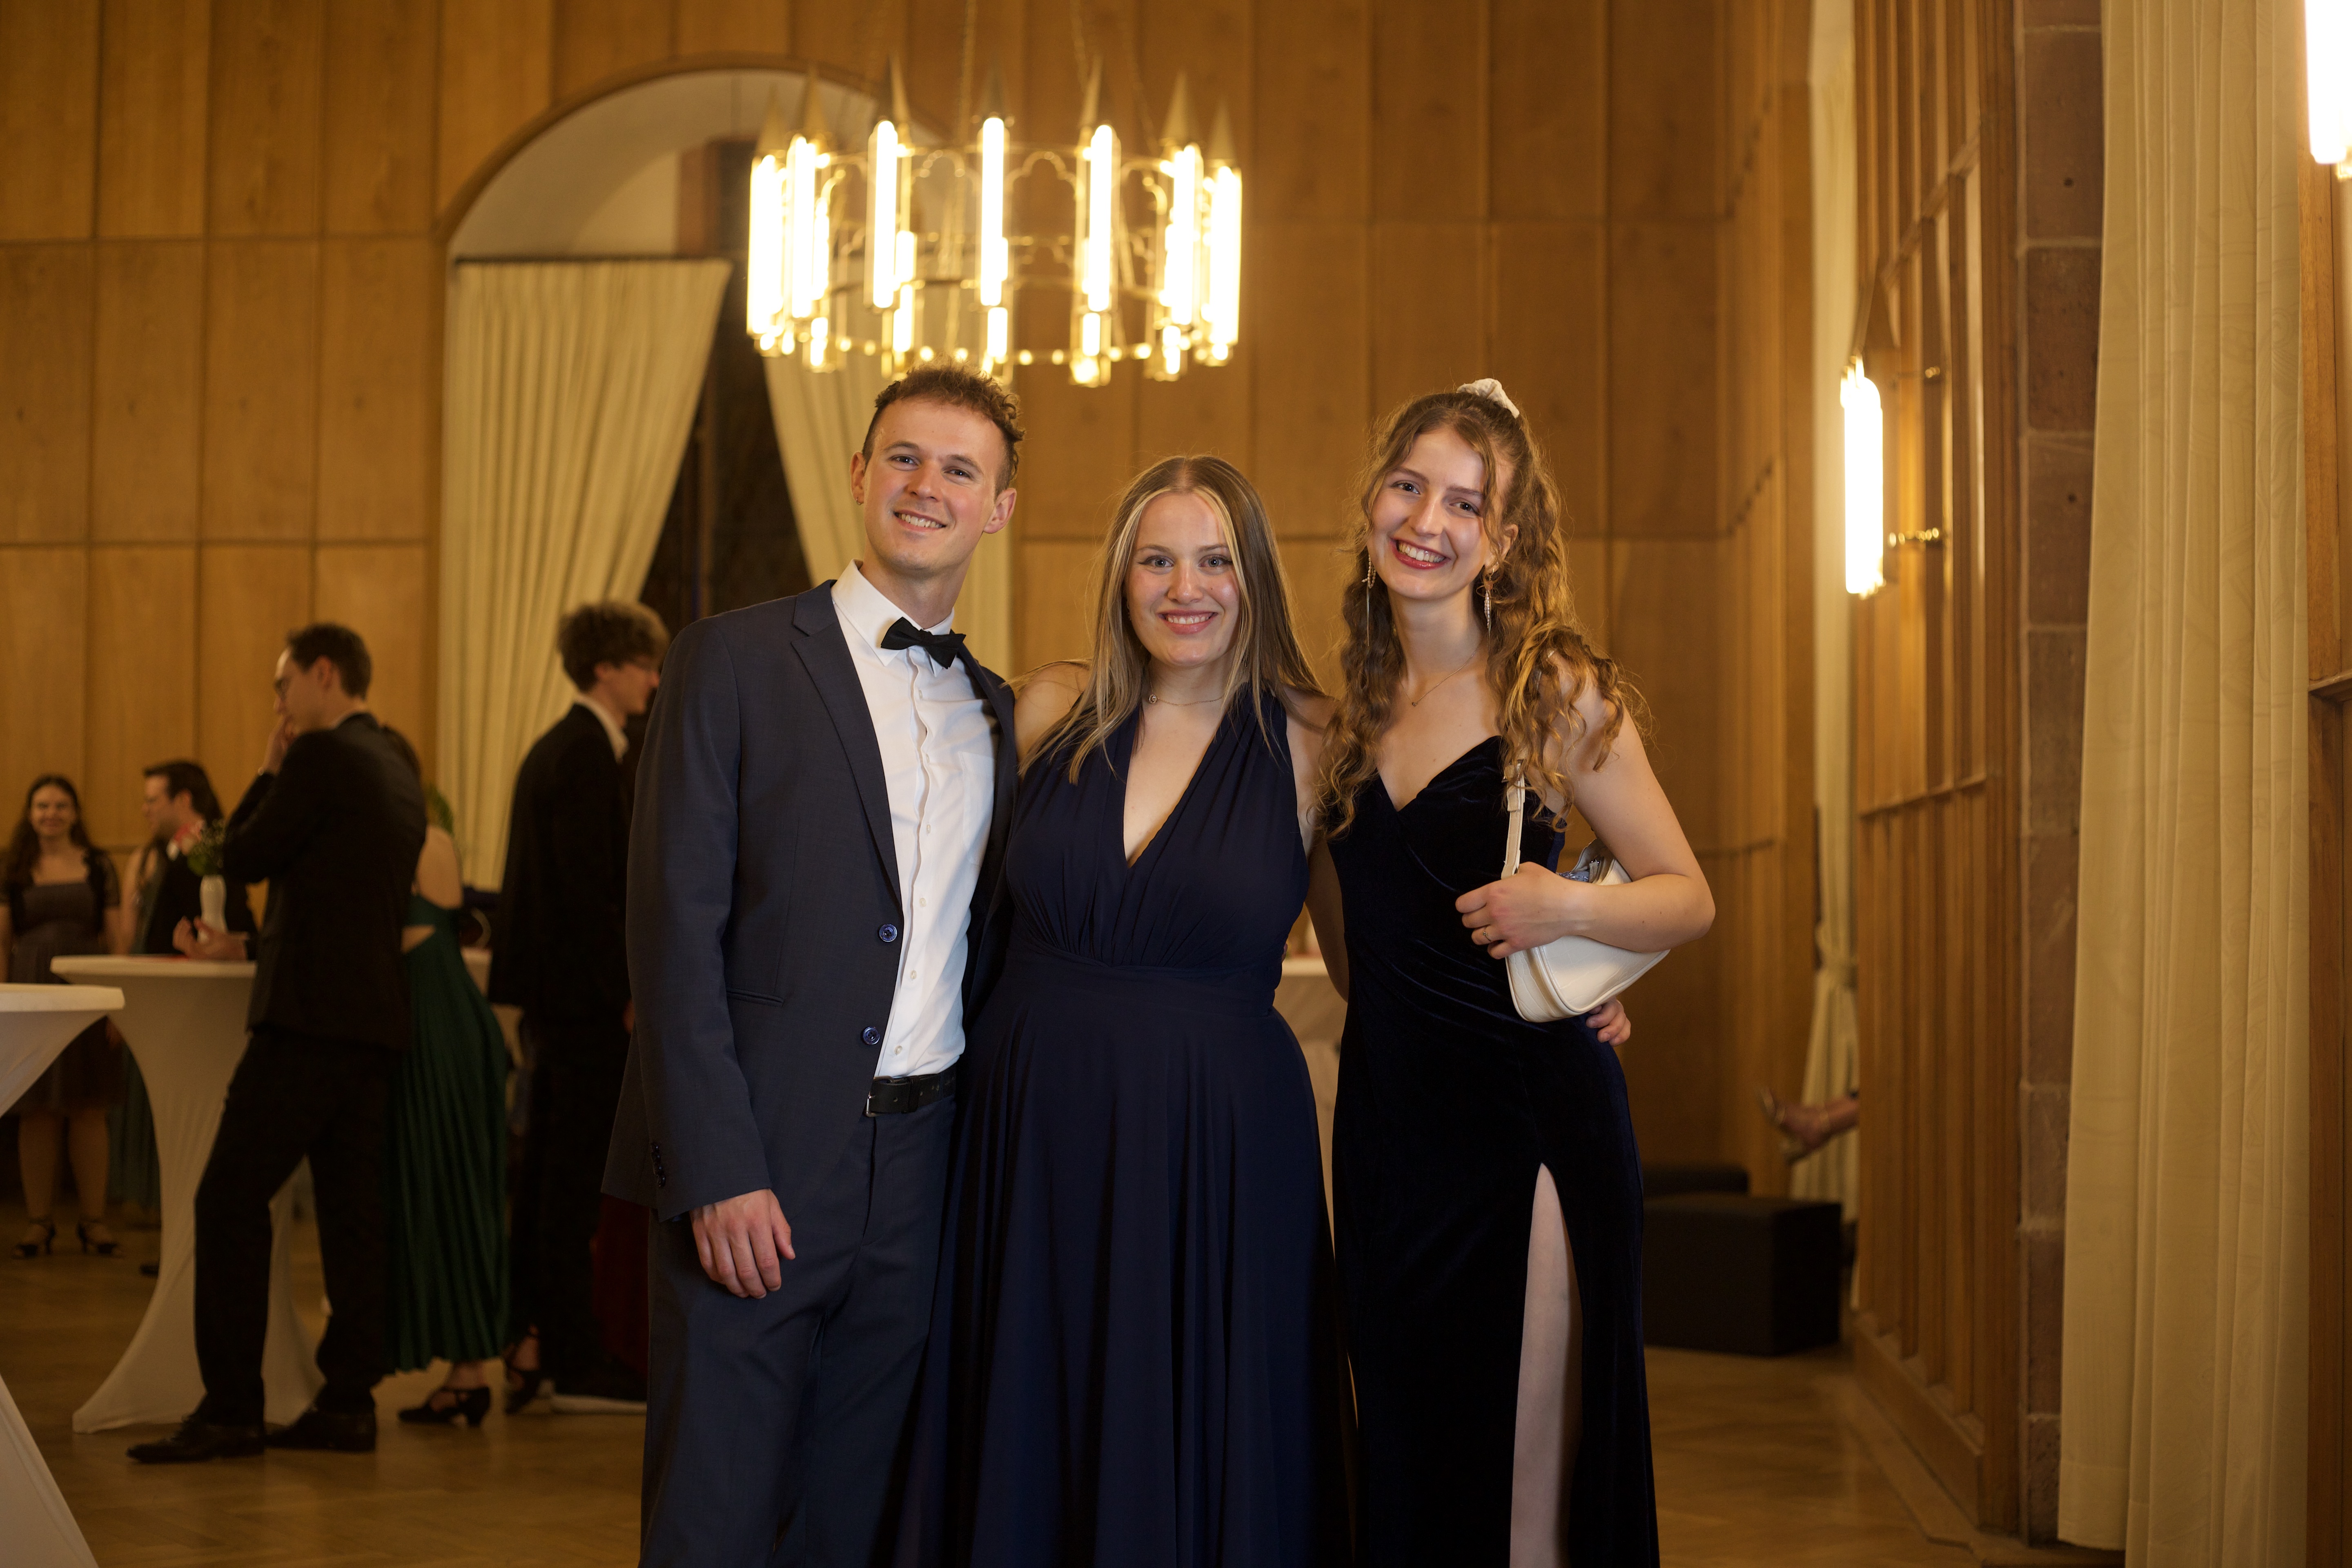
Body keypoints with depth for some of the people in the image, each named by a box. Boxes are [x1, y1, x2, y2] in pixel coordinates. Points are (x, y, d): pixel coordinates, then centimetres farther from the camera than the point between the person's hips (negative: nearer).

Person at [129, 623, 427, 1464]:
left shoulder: (321, 757, -10)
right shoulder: (400, 776, 18)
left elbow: (242, 858, -6)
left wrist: (268, 772, 7)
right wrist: (248, 941, 25)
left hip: (311, 1017, -9)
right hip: (375, 1017, 9)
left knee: (230, 1200, -6)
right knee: (352, 1208, 8)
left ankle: (230, 1409, -6)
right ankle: (349, 1401, 10)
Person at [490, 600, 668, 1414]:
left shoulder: (555, 748, 17)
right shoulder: (588, 754, -14)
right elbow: (588, 889, -20)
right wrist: (621, 997, -19)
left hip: (552, 993, 10)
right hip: (583, 993, -10)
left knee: (547, 1168, 13)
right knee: (575, 1173, -5)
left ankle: (527, 1347, 19)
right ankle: (576, 1362, 1)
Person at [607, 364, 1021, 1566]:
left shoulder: (997, 711, 13)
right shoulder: (734, 662, -3)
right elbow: (674, 928, -9)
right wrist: (718, 1171, -16)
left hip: (923, 1168, 5)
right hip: (760, 1165, -4)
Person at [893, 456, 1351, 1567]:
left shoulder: (1311, 745, -3)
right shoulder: (1052, 712, 3)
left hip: (1216, 1157, -2)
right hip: (1031, 1138, 2)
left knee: (1197, 1465, 7)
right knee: (1025, 1460, 11)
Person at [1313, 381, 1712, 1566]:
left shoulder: (1555, 690, -7)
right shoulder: (1356, 699, 7)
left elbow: (1689, 898, -5)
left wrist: (1570, 906, -22)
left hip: (1526, 1112, -5)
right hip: (1386, 1108, 5)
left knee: (1527, 1473, 2)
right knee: (1403, 1454, 14)